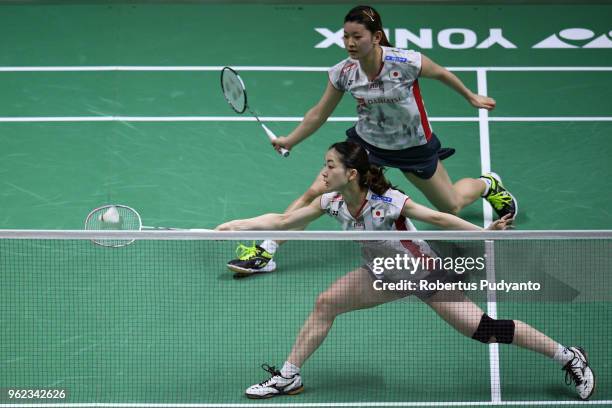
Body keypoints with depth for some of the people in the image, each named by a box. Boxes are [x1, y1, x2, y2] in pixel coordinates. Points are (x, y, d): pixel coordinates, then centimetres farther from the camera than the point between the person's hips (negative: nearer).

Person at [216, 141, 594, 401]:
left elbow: (439, 218, -26)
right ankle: (289, 376, 13)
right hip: (386, 273, 6)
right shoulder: (332, 202, -12)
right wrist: (235, 225, -9)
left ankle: (569, 357, 4)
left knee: (484, 329, -12)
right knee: (325, 304, -3)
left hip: (428, 273, -6)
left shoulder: (387, 202, -31)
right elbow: (283, 220, -3)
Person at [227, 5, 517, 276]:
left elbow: (442, 74, -6)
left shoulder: (407, 63, -28)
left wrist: (471, 97, 7)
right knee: (315, 193, -14)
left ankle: (487, 184, 51)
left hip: (414, 147, -2)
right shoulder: (343, 73, -19)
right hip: (366, 142, 2)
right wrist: (289, 141, -10)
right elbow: (320, 113, -3)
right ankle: (266, 251, -8)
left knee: (451, 207, 16)